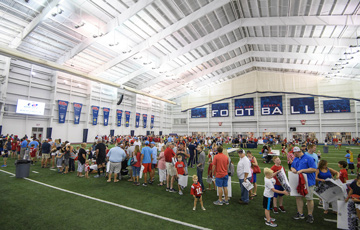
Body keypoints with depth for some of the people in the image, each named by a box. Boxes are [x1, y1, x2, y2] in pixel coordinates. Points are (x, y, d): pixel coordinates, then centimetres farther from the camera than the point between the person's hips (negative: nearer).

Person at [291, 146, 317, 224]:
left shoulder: (309, 158, -13)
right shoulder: (295, 159, 10)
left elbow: (314, 169, -18)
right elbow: (292, 166, 18)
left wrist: (302, 170, -21)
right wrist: (293, 169, -5)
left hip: (308, 182, -7)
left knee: (309, 199, 5)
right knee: (298, 197, 12)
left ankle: (310, 215, 21)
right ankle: (300, 214, 25)